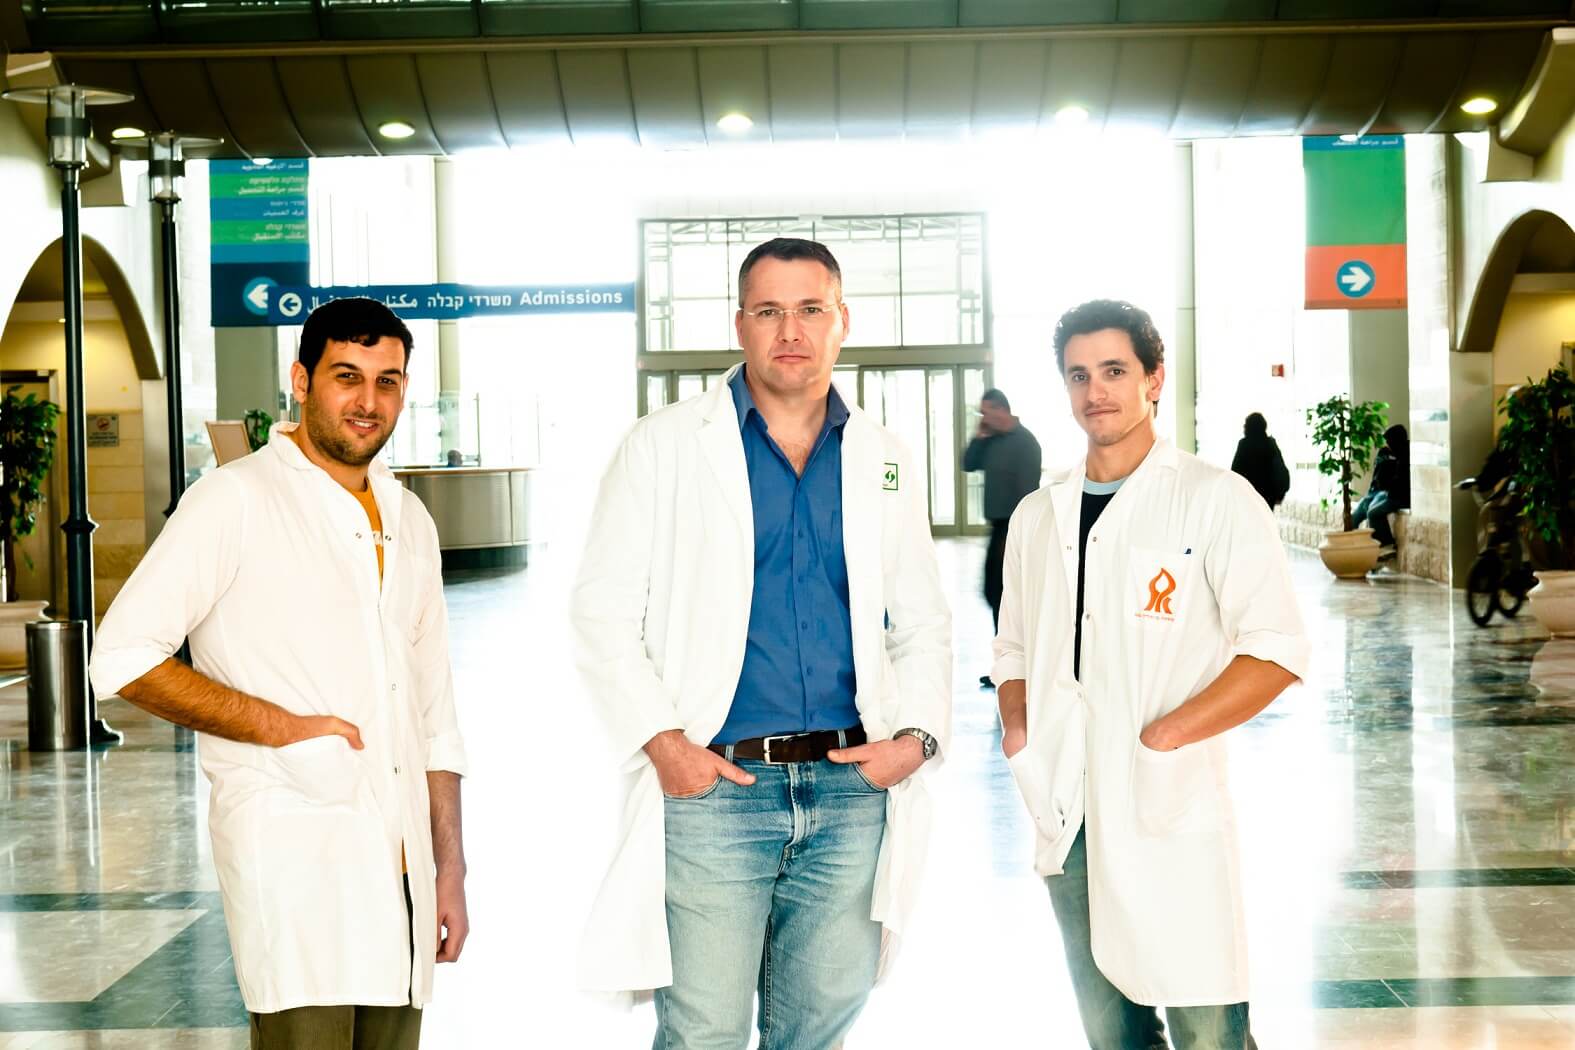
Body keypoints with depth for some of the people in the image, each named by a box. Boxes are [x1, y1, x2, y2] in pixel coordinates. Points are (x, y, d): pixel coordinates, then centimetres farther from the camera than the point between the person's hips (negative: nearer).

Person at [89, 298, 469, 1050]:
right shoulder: (238, 500, -2)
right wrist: (283, 726, -13)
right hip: (292, 853, -6)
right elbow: (123, 657, -9)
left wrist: (449, 871, 16)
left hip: (400, 863, 6)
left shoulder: (409, 522, 17)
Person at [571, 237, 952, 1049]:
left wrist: (919, 733, -2)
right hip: (713, 786, -3)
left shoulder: (886, 462, 11)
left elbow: (922, 621, 15)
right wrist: (661, 740, -12)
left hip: (852, 791, 3)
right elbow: (602, 608, -2)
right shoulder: (664, 445, 1)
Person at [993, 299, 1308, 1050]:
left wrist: (1160, 740, -18)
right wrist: (1019, 733, 2)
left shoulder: (1215, 499, -4)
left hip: (1174, 811, -5)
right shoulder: (1036, 516, 14)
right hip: (1067, 813, 5)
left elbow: (1276, 650, -10)